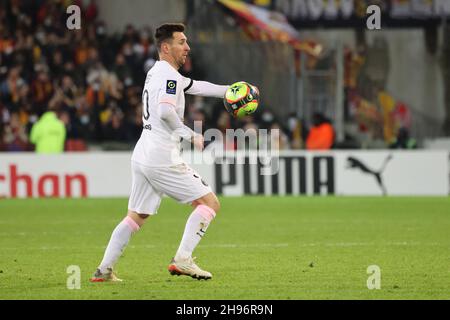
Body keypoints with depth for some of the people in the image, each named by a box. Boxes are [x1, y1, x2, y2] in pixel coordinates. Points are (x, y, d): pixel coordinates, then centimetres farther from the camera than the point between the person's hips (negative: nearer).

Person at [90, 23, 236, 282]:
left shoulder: (158, 72, 19)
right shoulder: (169, 76, -12)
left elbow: (194, 86, 31)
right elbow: (166, 111, -28)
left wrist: (228, 91, 26)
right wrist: (190, 135, -19)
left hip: (142, 156, 9)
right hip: (162, 159, -9)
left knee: (136, 217, 16)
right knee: (210, 203, -3)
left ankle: (104, 270, 12)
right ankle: (182, 259, -14)